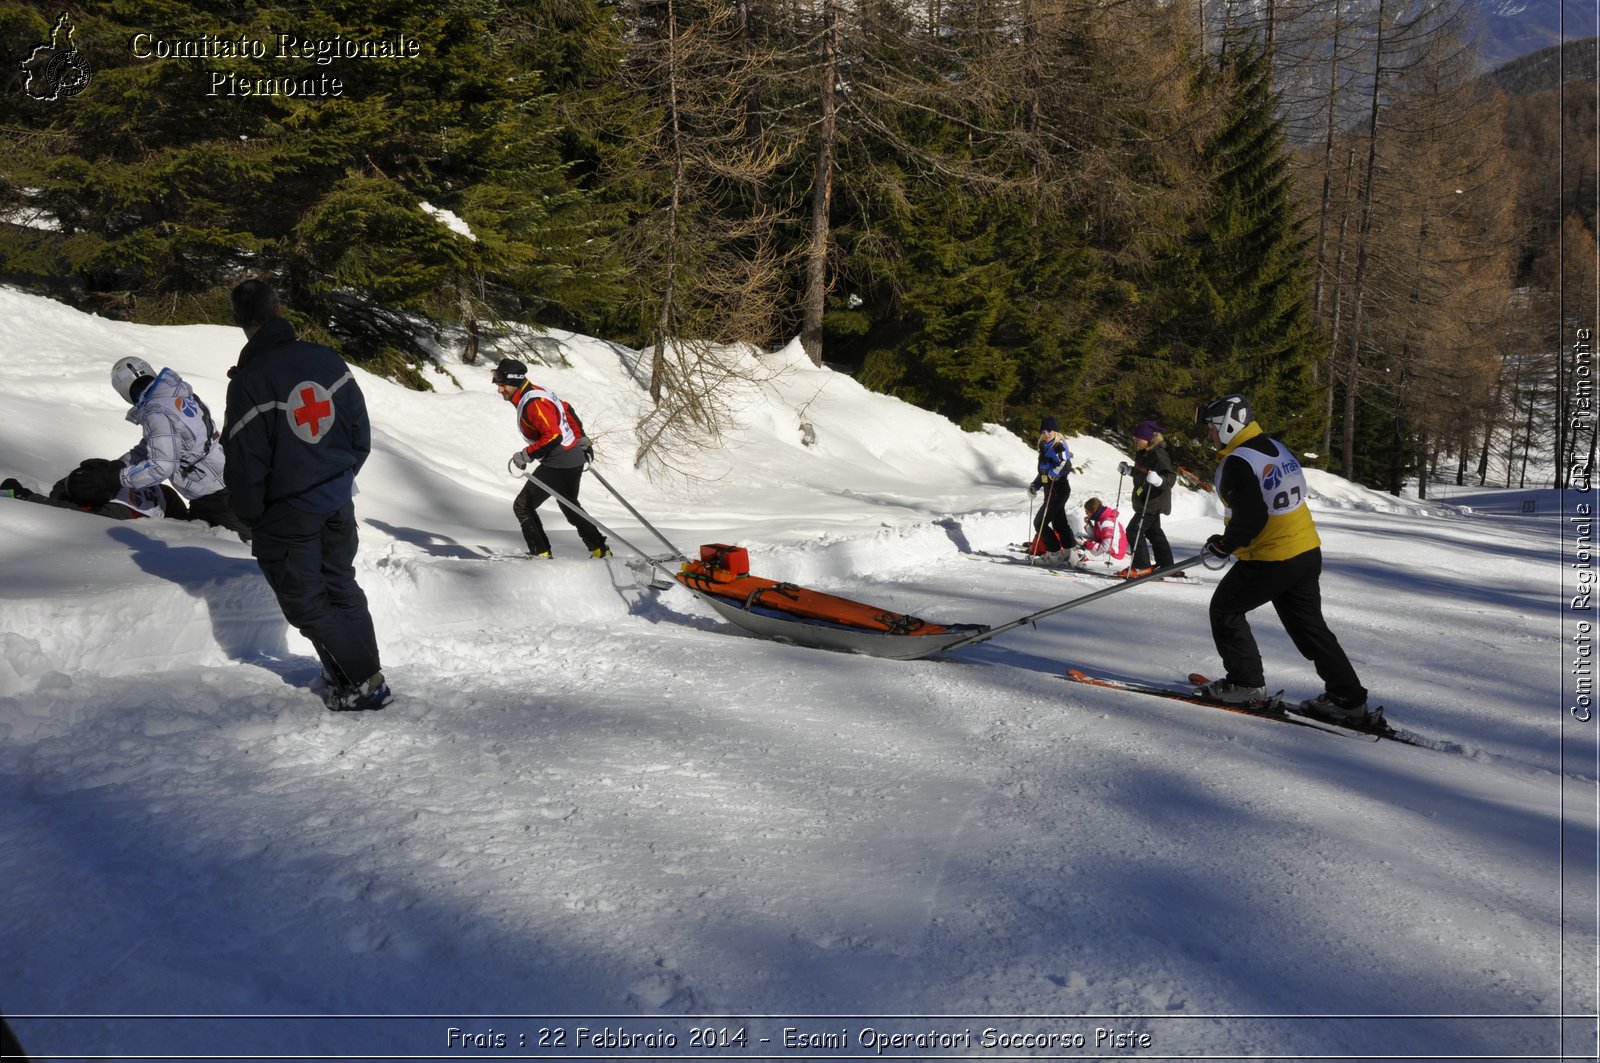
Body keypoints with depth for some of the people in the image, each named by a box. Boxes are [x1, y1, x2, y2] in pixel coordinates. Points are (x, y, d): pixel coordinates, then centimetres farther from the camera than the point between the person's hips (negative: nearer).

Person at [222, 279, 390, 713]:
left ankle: (364, 682, 9)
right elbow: (361, 432, 4)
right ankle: (366, 672, 26)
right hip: (339, 501, 6)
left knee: (307, 603, 8)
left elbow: (244, 463, -15)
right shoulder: (326, 359, -5)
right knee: (342, 588, 20)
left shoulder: (248, 381, -20)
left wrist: (250, 516, 1)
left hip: (286, 514, -5)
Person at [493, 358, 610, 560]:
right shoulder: (538, 392, 9)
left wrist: (525, 456, -24)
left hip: (558, 465, -10)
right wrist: (582, 439, 28)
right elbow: (568, 411, 20)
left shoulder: (533, 403, -22)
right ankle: (600, 550, 30)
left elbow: (553, 436, -29)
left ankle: (541, 554, 0)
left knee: (522, 506, -1)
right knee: (569, 507, 26)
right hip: (575, 459, 10)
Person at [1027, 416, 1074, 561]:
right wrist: (1035, 485, 18)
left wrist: (1056, 472, -39)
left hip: (1059, 491, -9)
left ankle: (1055, 553, 3)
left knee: (1039, 523, -7)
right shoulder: (1045, 448, 13)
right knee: (1059, 523, 14)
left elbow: (1067, 465, -27)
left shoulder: (1059, 447, -13)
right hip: (1050, 491, 9)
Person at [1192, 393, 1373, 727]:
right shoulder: (1277, 448, 10)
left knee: (1225, 610, 12)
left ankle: (1245, 682, 16)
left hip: (1270, 561, -8)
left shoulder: (1237, 463, -18)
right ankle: (1347, 699, 16)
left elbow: (1250, 518, -26)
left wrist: (1225, 545, -9)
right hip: (1308, 552, 9)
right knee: (1309, 625, 16)